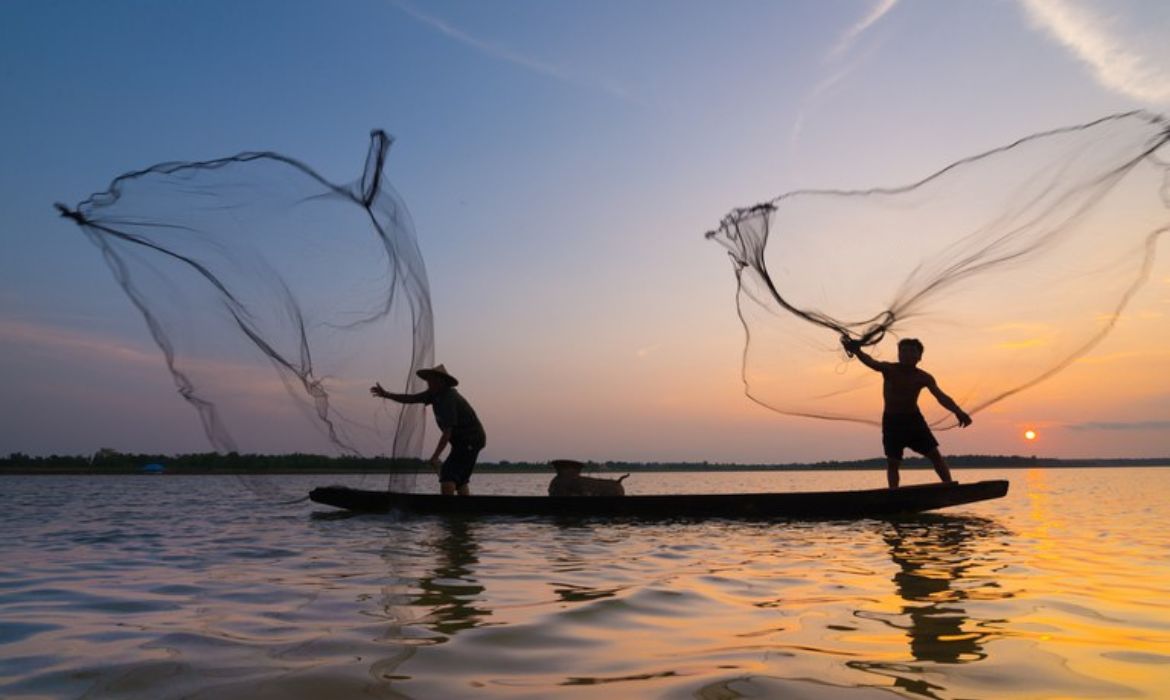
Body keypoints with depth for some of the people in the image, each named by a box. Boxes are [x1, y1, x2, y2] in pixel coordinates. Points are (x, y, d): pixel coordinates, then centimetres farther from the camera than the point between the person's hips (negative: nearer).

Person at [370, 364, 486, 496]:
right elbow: (411, 399, 8)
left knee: (447, 476, -19)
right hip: (463, 441, 10)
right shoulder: (435, 393, 6)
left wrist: (435, 457, -27)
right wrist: (386, 394, 1)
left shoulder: (448, 399, -23)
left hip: (470, 441, -10)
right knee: (460, 481, 14)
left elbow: (447, 432, -26)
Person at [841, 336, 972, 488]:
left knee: (935, 454, 0)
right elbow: (871, 362, -35)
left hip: (914, 418, 2)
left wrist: (958, 412, -39)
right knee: (892, 461, -1)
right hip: (892, 420, -2)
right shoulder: (889, 369, -15)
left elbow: (942, 397, -19)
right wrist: (857, 351, -58)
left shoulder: (924, 378, -8)